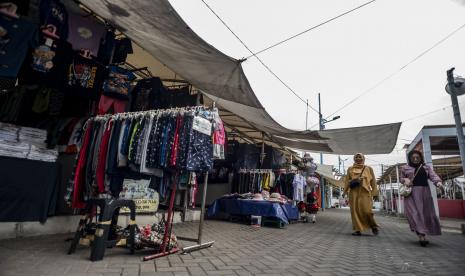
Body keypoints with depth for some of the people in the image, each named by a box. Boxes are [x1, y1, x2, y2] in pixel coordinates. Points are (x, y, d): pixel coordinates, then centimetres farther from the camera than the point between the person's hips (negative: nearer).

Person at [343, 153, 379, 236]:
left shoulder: (368, 168, 13)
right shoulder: (350, 169, 14)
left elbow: (373, 181, 9)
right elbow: (347, 181, 10)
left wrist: (375, 192, 0)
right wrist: (345, 191, 2)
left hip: (365, 191, -1)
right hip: (354, 192, 2)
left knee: (366, 211, -9)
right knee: (355, 211, -1)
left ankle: (374, 226, 16)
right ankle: (358, 229, 5)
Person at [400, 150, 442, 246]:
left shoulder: (426, 167, 13)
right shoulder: (405, 168, 8)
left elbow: (433, 175, -3)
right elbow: (401, 178, 16)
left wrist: (438, 182, -24)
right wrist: (405, 180, -7)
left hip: (425, 192, 3)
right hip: (411, 192, -3)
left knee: (427, 213, 6)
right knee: (415, 213, -13)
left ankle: (423, 234, 20)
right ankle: (421, 235, -19)